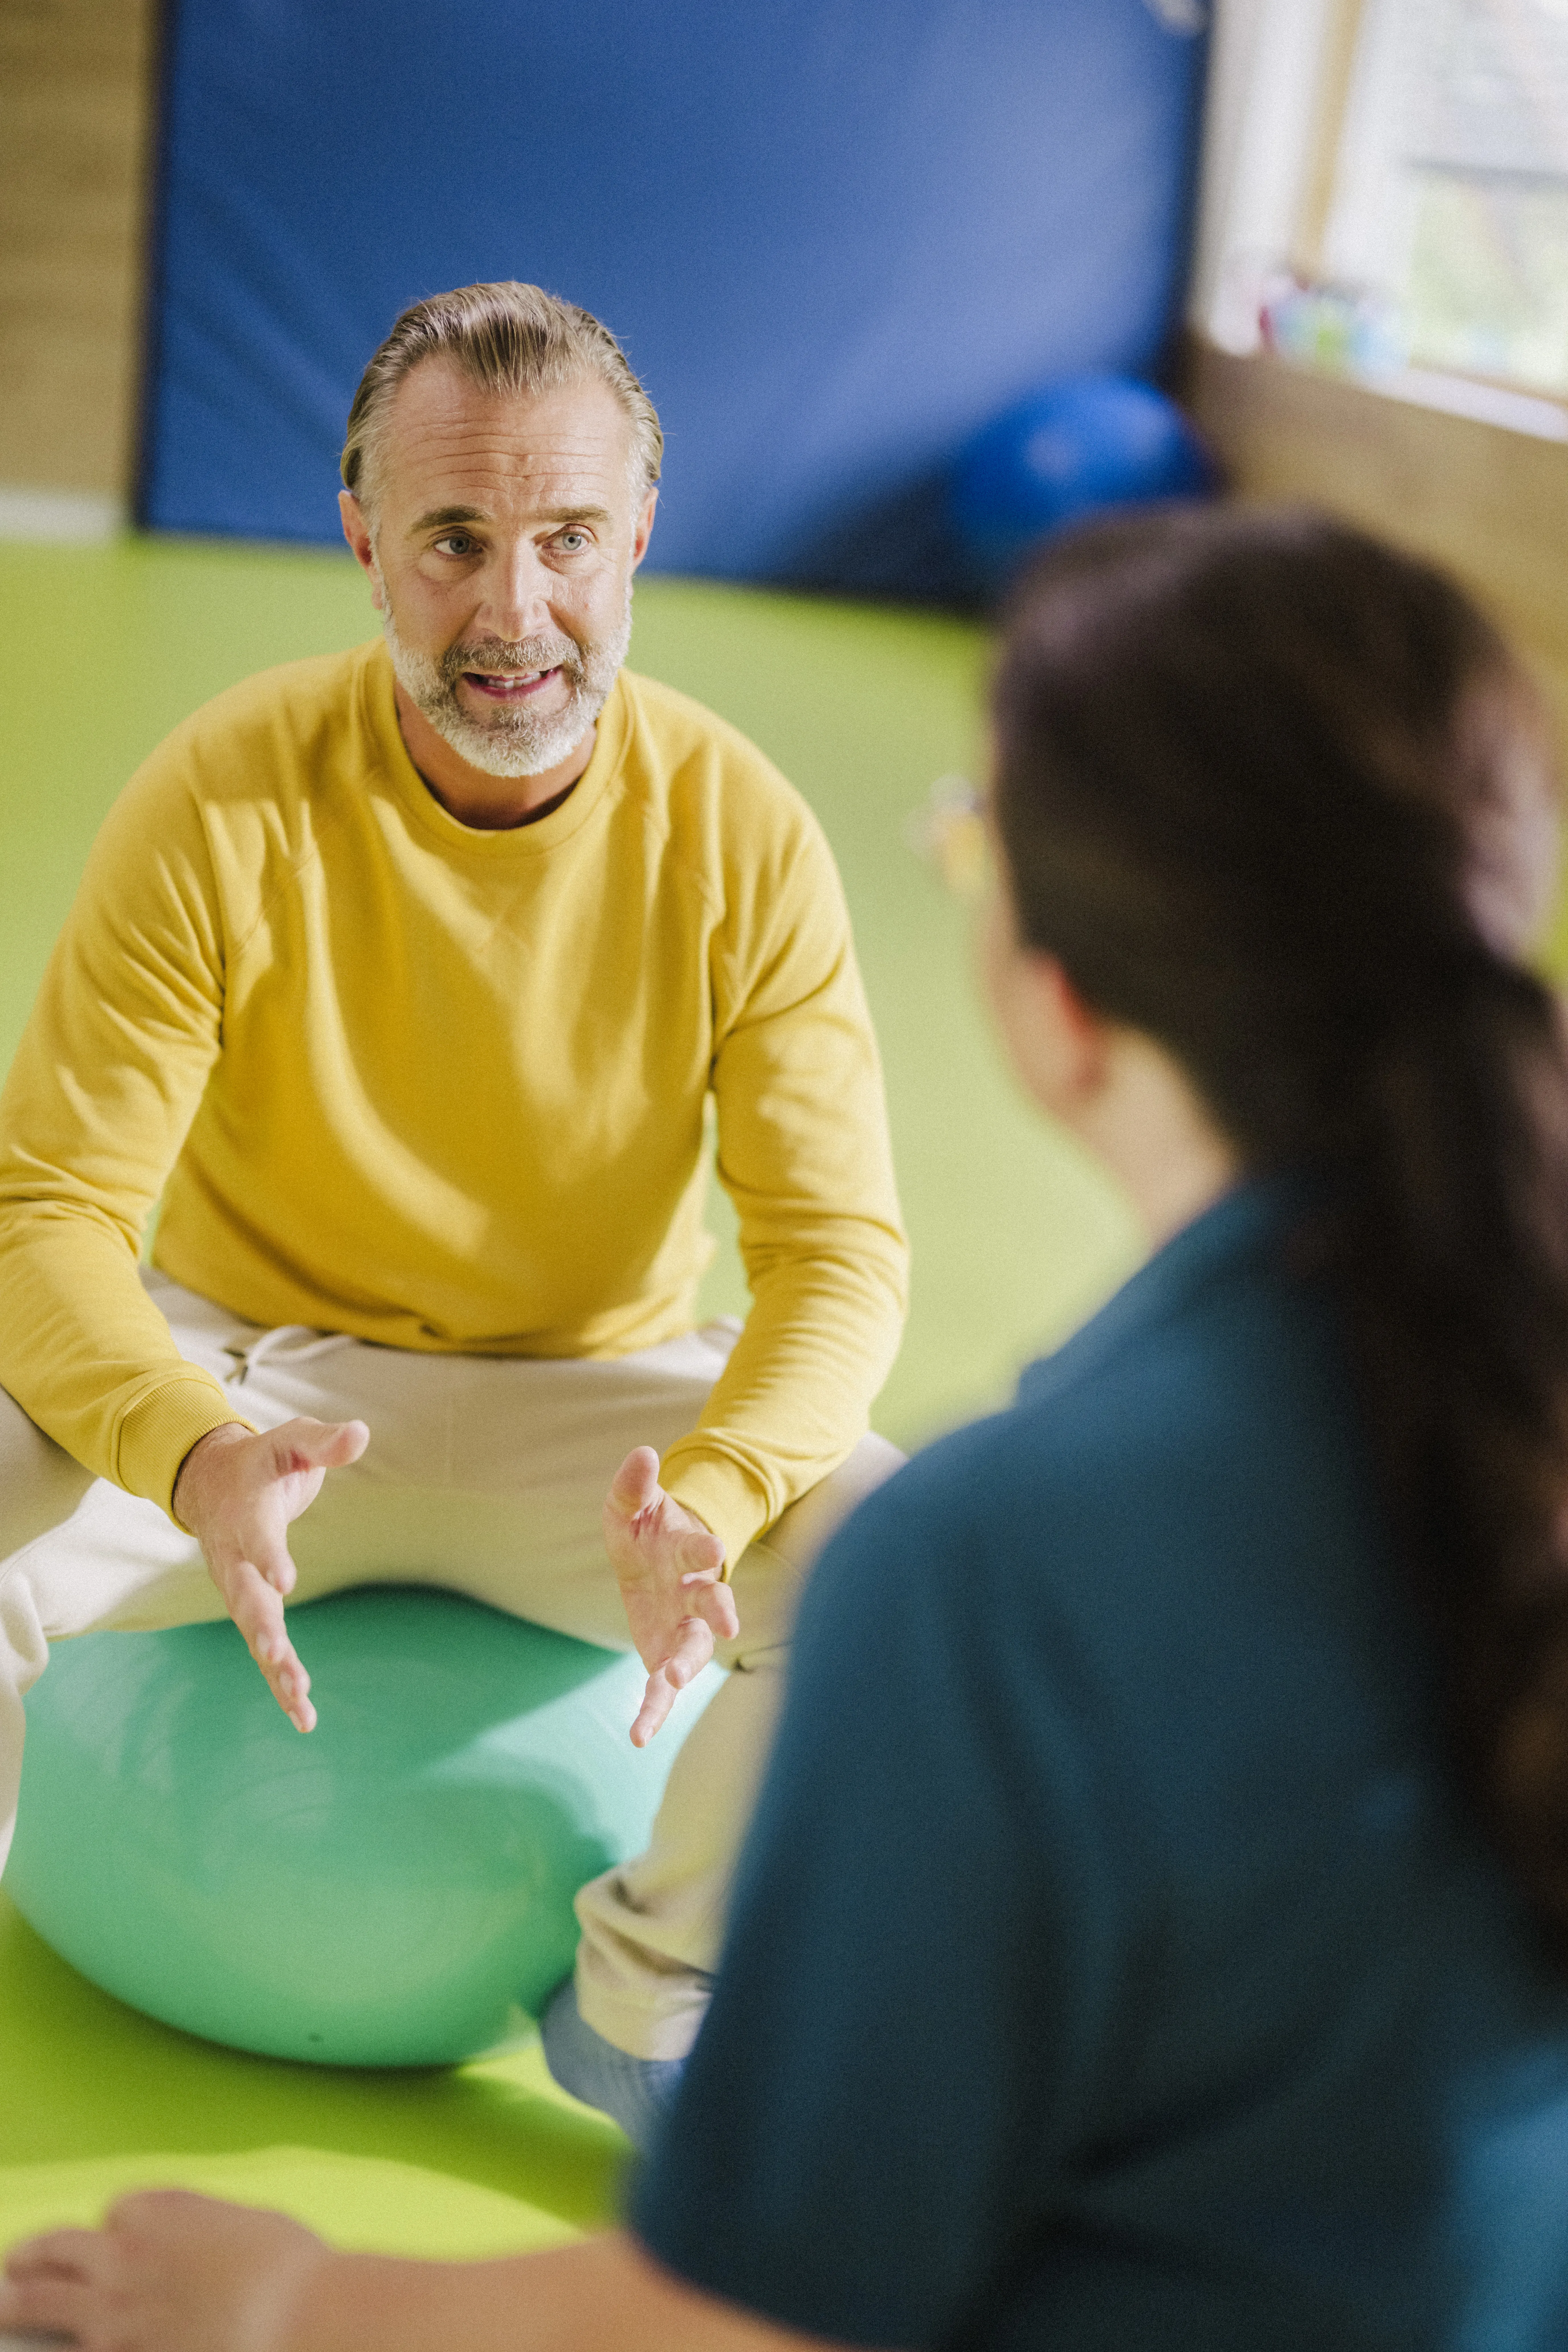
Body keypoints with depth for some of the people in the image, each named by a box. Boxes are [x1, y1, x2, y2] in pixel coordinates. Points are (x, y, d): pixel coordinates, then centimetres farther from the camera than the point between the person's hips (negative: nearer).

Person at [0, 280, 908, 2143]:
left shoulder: (741, 836, -14)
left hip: (590, 1397, 1)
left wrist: (706, 1499, -34)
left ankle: (640, 2006, 3)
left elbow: (835, 1253, -13)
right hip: (254, 1374, -1)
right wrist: (199, 1461, -40)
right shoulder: (220, 806, -18)